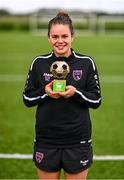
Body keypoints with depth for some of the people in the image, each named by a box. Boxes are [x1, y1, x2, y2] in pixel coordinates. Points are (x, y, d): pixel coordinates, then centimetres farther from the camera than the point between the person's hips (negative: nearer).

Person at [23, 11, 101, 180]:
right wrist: (45, 92, -14)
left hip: (78, 142, -1)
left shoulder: (86, 63, -3)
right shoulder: (39, 63, 0)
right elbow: (27, 99, 5)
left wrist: (75, 93, -19)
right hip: (46, 141, 1)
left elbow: (96, 101, -1)